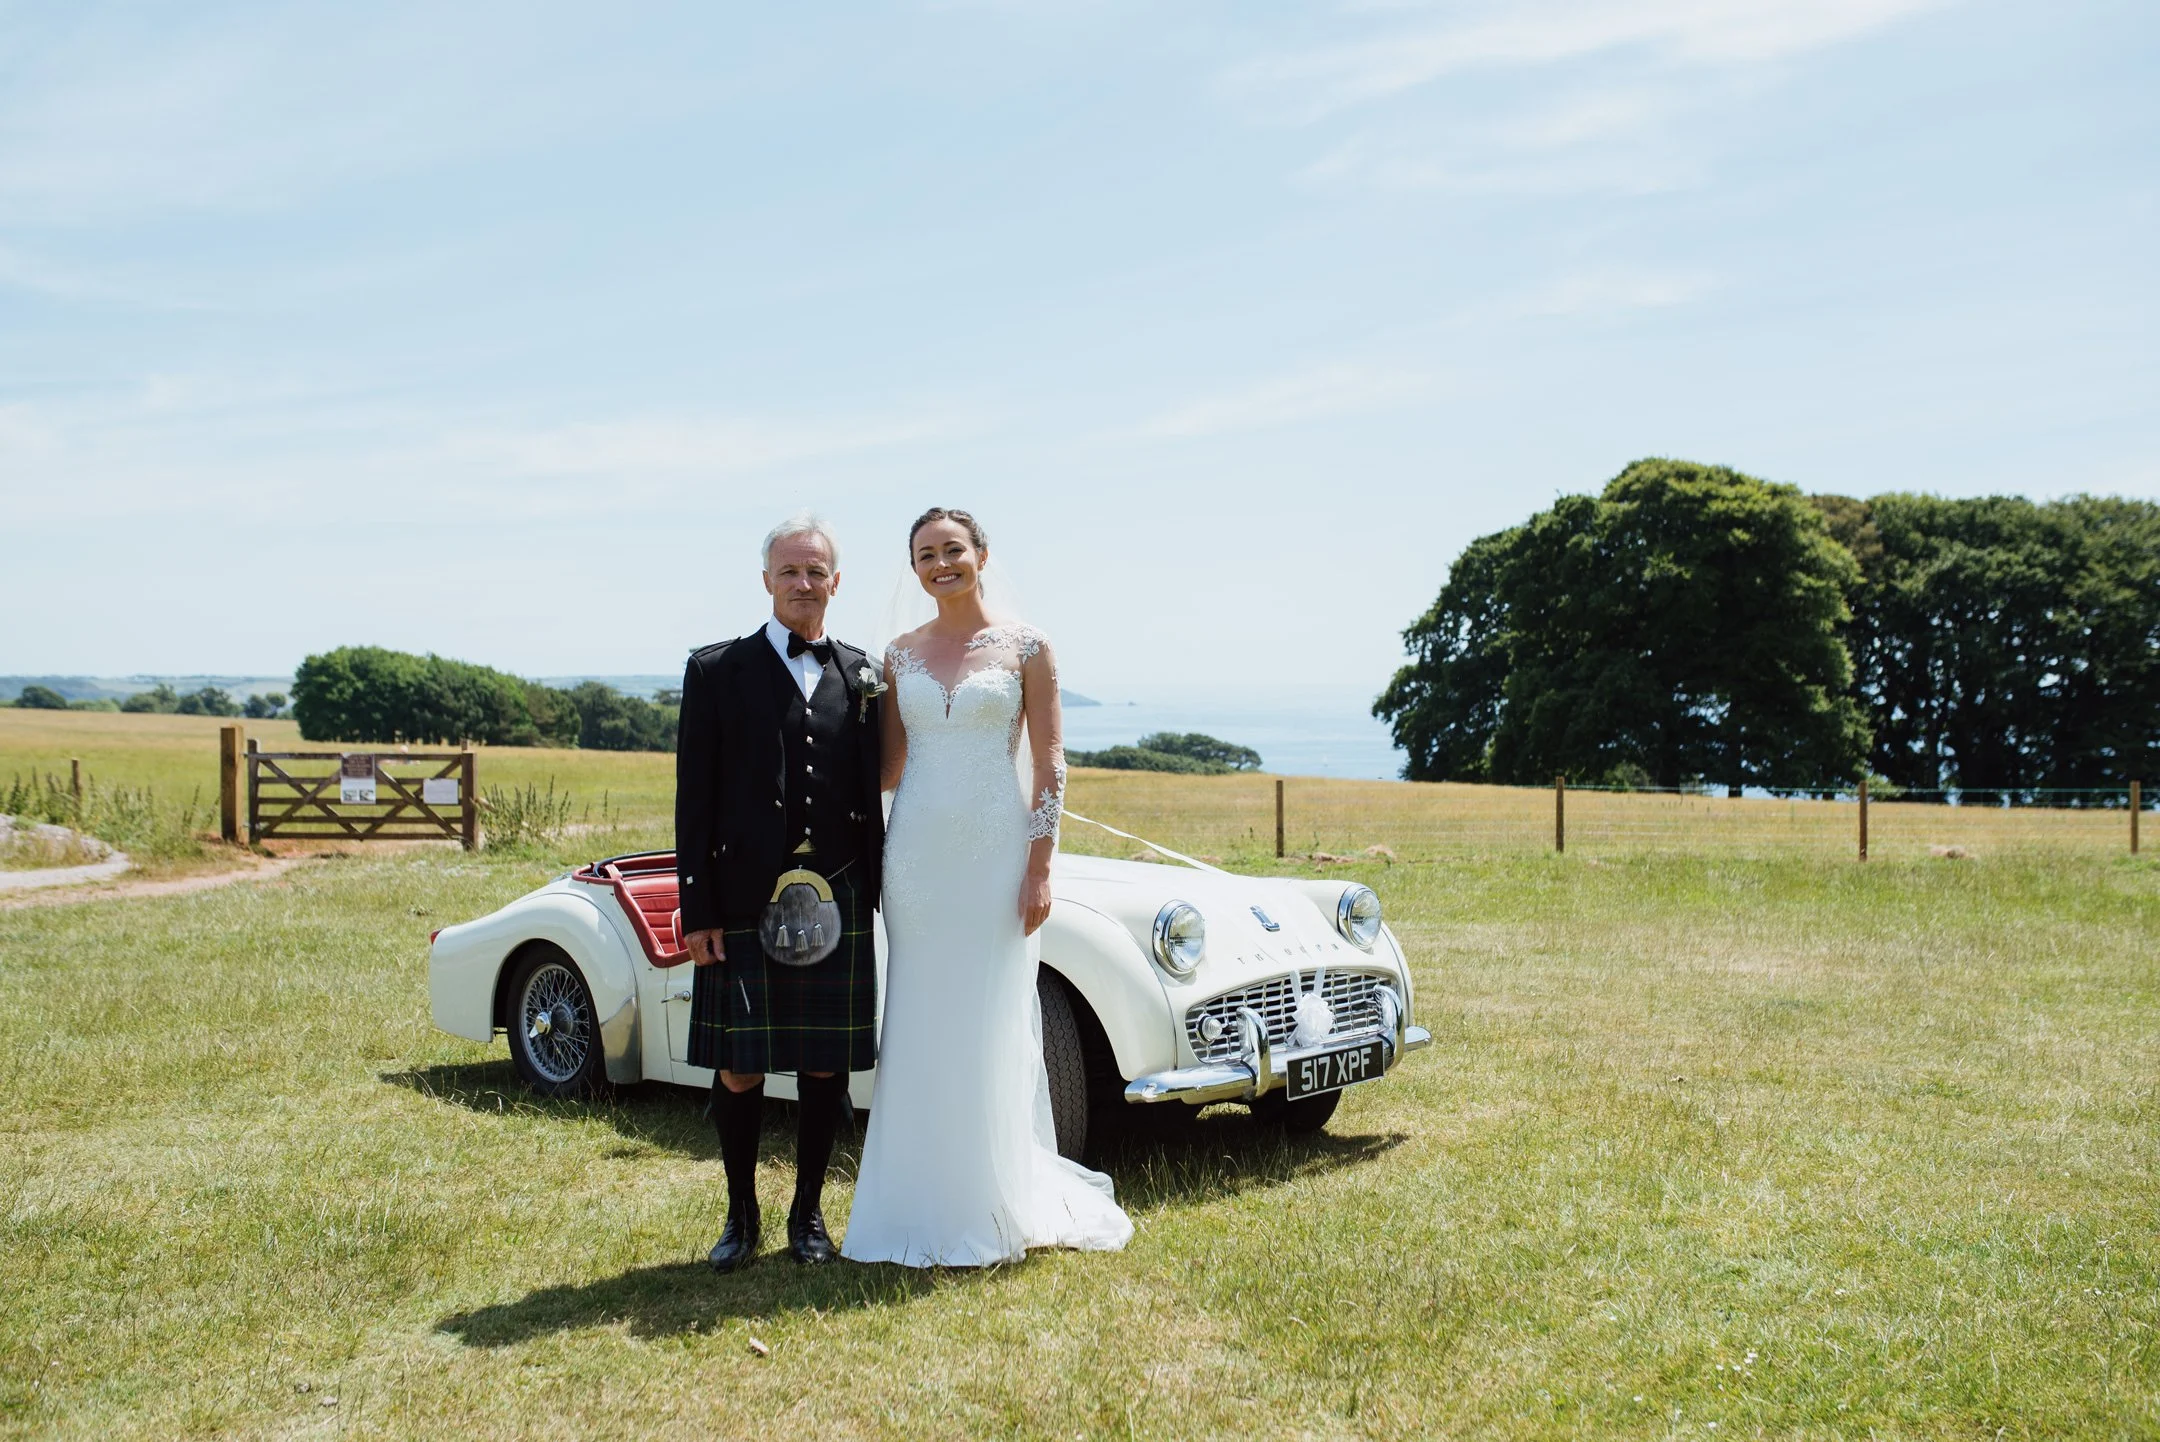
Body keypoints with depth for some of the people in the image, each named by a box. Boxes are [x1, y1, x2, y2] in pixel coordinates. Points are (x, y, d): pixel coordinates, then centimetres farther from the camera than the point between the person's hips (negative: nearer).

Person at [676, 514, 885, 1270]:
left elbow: (870, 795, 12)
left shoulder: (860, 674, 9)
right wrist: (697, 910, -6)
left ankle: (808, 1213, 24)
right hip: (743, 902, -2)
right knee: (739, 1069, 3)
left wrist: (876, 892, 7)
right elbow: (693, 800, -1)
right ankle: (741, 1215, 21)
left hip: (836, 900, 2)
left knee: (826, 1065, 8)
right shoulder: (716, 670, 2)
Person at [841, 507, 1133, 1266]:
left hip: (995, 850, -3)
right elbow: (890, 767, 13)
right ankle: (924, 1207, 16)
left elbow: (1049, 767, -3)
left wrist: (1040, 869, -8)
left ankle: (992, 1205, 15)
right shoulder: (899, 655, 9)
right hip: (916, 850, 3)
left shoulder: (1026, 648, 0)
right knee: (920, 1027, 6)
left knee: (990, 1027, 1)